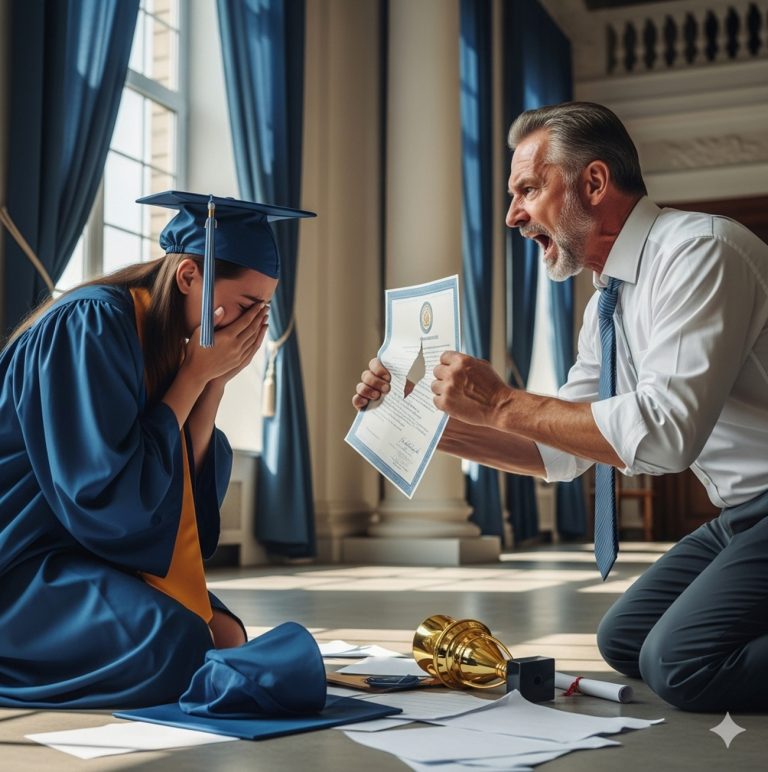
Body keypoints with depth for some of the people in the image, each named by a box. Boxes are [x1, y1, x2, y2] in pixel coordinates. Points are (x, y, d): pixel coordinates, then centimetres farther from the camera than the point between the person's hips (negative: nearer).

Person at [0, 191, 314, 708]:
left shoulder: (167, 341, 5)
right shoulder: (92, 325, -20)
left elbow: (190, 488, 5)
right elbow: (108, 494, -23)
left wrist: (217, 380, -7)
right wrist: (195, 375, -17)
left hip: (84, 549, 9)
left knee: (226, 637, -6)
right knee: (176, 646, -27)